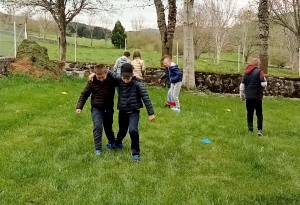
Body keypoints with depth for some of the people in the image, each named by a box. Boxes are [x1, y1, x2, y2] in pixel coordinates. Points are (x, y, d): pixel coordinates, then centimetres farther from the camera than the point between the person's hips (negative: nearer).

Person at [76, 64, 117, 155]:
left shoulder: (112, 80, -15)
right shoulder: (92, 82, -13)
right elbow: (84, 94, -4)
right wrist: (79, 106, -11)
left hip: (108, 108, 1)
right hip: (96, 108, -1)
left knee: (108, 127, 16)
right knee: (97, 127, -14)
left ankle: (112, 142, 45)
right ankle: (98, 149, -5)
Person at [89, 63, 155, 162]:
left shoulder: (138, 84, -18)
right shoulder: (119, 79, -9)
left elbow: (145, 98, -17)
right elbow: (109, 73, 3)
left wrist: (151, 113, -17)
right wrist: (95, 73, -6)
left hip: (134, 112, -4)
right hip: (122, 111, 4)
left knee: (133, 130, -23)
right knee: (122, 130, 22)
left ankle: (136, 152, -4)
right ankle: (118, 143, 56)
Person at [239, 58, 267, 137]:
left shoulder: (246, 72, 9)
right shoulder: (259, 72, -8)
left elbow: (242, 85, 10)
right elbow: (264, 84, -15)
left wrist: (242, 95, 17)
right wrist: (264, 79, 8)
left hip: (248, 97, 4)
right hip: (257, 97, -4)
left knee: (249, 113, 14)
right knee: (259, 113, 5)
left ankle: (250, 128, 16)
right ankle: (259, 130, -2)